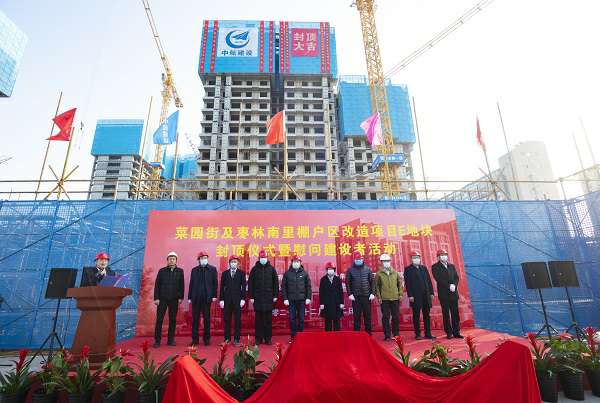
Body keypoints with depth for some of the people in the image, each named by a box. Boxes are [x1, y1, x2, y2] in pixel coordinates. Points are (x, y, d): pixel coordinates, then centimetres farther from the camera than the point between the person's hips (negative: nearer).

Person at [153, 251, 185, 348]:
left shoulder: (180, 271, 4)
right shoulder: (162, 271, 2)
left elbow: (181, 285, 4)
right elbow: (157, 285, 1)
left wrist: (181, 297, -1)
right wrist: (156, 298, -5)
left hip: (174, 299, 1)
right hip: (162, 299, -1)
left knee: (172, 320, 6)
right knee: (159, 319, 0)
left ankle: (171, 340, 15)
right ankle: (157, 340, 10)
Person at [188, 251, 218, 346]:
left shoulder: (212, 269, 4)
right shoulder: (194, 270, 10)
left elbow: (215, 283, 1)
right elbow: (191, 284, 8)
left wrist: (214, 295, -5)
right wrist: (189, 297, 4)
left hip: (207, 297, -1)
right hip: (196, 298, 2)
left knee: (207, 319, 5)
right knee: (195, 319, 6)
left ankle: (207, 339, 15)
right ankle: (195, 339, 15)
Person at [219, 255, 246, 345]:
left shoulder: (241, 273, 4)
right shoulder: (225, 273, 8)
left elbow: (243, 287, 0)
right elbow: (222, 287, 6)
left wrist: (243, 299, -7)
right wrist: (221, 299, 0)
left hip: (237, 299, -1)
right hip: (227, 299, 1)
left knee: (237, 320, 2)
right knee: (227, 319, 6)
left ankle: (236, 339, 11)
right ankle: (227, 338, 17)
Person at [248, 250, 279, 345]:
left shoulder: (271, 269, 5)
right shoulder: (255, 269, 3)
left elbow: (276, 283, 6)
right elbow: (250, 283, 3)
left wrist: (275, 295, 2)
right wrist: (251, 296, -1)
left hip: (269, 298, 0)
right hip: (257, 298, 0)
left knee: (268, 319, 5)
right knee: (258, 319, 5)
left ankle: (268, 338, 15)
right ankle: (258, 338, 15)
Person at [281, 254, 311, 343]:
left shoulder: (304, 273, 4)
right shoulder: (287, 273, 2)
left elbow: (308, 286, 6)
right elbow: (283, 287, 2)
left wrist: (308, 297, -1)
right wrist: (285, 298, -4)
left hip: (301, 299, 0)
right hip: (291, 300, 0)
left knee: (301, 318, 7)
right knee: (292, 319, 5)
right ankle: (292, 336, 15)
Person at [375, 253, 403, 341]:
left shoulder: (395, 273, 9)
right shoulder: (379, 274, 0)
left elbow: (400, 283, 15)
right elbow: (376, 286, 2)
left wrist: (400, 294, 6)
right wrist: (378, 297, -4)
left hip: (395, 298, 3)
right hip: (384, 299, -3)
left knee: (396, 317, 8)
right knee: (385, 317, 1)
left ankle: (396, 334, 20)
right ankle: (387, 335, 10)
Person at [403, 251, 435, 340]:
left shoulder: (424, 268, 14)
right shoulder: (408, 269, -1)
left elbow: (429, 281, 13)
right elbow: (407, 283, -6)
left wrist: (431, 292, 7)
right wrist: (410, 295, -12)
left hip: (426, 295, 5)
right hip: (415, 296, -5)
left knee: (426, 315, 9)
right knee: (416, 316, 2)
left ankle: (428, 333, 17)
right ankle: (417, 334, 10)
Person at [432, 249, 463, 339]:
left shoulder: (452, 266, 15)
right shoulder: (435, 267, -1)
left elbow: (456, 277, 8)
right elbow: (438, 279, -11)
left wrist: (454, 286, -10)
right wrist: (449, 286, -17)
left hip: (454, 293, 4)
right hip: (444, 294, -4)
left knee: (455, 313, 5)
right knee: (446, 314, 2)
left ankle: (456, 332, 11)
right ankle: (449, 333, 9)